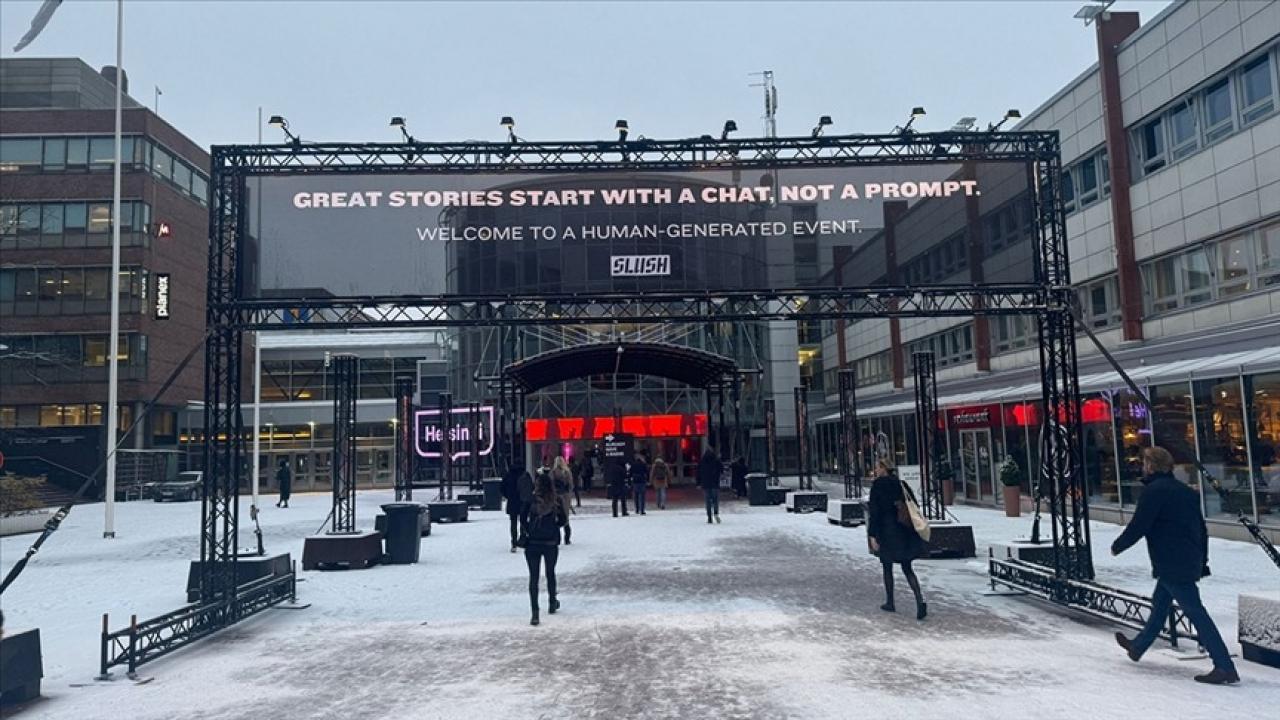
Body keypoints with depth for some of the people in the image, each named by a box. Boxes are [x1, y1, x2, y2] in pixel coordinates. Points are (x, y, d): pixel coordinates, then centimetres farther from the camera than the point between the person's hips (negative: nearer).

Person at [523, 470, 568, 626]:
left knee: (533, 577, 3)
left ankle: (535, 613, -3)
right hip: (551, 542, 1)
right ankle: (552, 604, 37)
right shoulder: (556, 499, -6)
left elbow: (523, 519, -7)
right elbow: (563, 520, -3)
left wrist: (527, 531, 8)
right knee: (550, 574, 21)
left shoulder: (530, 499, -8)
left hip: (532, 543, -1)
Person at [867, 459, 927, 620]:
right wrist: (913, 529, 17)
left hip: (887, 532, -4)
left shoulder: (878, 485, -9)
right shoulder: (901, 484, 6)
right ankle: (920, 601, -10)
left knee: (887, 567, 12)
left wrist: (872, 535, -10)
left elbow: (874, 511, -12)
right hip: (905, 532, 4)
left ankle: (890, 602, 20)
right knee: (907, 568, 8)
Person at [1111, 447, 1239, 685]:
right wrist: (1202, 562, 23)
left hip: (1172, 565, -10)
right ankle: (1138, 646, 37)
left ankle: (1225, 668, -9)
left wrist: (1117, 546, 0)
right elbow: (1201, 529, 18)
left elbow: (1138, 526, -16)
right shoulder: (1185, 491, 14)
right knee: (1160, 603, 21)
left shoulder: (1154, 491, -14)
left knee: (1195, 611, -8)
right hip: (1190, 562, 10)